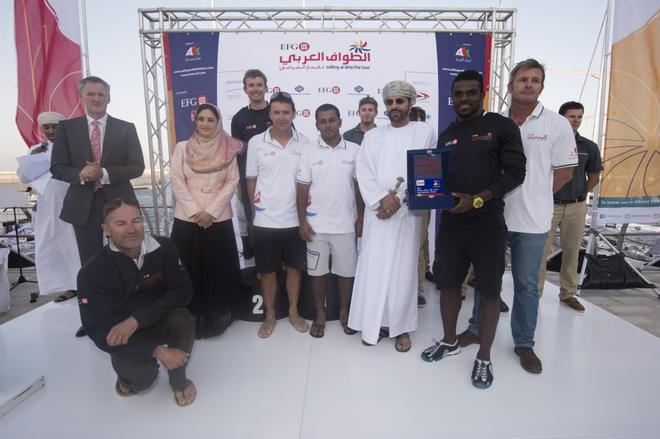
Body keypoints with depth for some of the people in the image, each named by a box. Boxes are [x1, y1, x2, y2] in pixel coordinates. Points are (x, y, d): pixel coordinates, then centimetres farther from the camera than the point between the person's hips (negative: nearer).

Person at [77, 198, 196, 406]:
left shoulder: (164, 248, -18)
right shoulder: (93, 272, -22)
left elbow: (182, 291, -18)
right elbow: (99, 331, -23)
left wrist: (136, 319, -31)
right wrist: (157, 351, -31)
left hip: (159, 321, 2)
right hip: (122, 336, -2)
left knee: (183, 320, -30)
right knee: (142, 377, -27)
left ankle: (178, 379, -2)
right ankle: (129, 374, 13)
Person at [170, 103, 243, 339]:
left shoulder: (228, 150, 3)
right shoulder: (181, 148, 5)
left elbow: (232, 183, -2)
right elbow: (177, 182, -1)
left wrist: (210, 211, -10)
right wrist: (196, 212, -10)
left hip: (219, 220, 0)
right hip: (187, 219, 1)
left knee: (219, 270, 5)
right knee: (190, 270, 6)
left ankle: (217, 317, 21)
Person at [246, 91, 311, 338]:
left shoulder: (304, 144, 0)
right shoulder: (256, 142, -2)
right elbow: (251, 180, 4)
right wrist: (255, 209, 3)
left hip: (295, 219, 1)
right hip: (265, 220, -1)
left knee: (294, 267, 13)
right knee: (267, 270, 11)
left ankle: (293, 312, 31)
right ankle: (269, 316, 29)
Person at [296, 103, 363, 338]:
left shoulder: (354, 150, 1)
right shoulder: (309, 152, 0)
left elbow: (360, 186, 4)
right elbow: (302, 189, 1)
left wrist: (361, 218, 2)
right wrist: (302, 221, -4)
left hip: (346, 224, 0)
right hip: (316, 224, 0)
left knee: (346, 270, 10)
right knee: (317, 271, 10)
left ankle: (344, 311, 30)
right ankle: (320, 314, 27)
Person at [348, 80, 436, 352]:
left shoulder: (424, 132, 6)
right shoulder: (373, 136, 12)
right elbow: (363, 172, 1)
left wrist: (398, 199, -13)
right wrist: (381, 199, -14)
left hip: (407, 212, -2)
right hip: (376, 212, 2)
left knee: (403, 270, 3)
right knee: (373, 269, 2)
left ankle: (401, 327, 17)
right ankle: (375, 323, 17)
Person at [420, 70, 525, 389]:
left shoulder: (502, 126, -2)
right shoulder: (446, 135, 13)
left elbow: (515, 173, -8)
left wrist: (477, 199, -20)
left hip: (488, 225, -4)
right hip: (451, 224, 5)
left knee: (489, 291, 6)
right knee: (448, 284, 12)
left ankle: (484, 358, 23)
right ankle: (449, 341, 33)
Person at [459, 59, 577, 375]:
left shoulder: (557, 124, -3)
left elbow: (564, 172, 1)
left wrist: (534, 197, 0)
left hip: (532, 221, -2)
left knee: (527, 285, 9)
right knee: (484, 277, 14)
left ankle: (524, 343, 26)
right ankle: (477, 329, 31)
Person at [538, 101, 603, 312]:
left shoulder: (589, 147, 5)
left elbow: (593, 176, 17)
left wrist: (581, 194, 8)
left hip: (576, 207, 4)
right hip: (549, 205, -3)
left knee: (572, 251, 11)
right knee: (541, 251, -1)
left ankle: (568, 293, 24)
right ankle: (535, 292, 10)